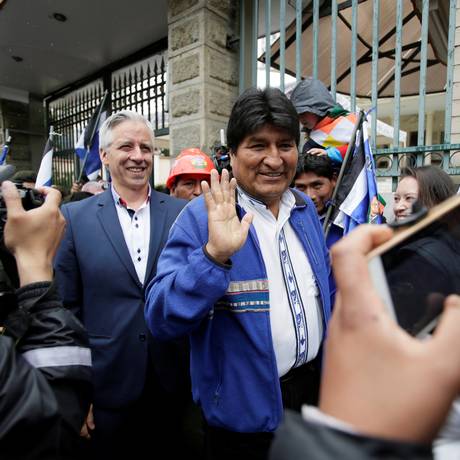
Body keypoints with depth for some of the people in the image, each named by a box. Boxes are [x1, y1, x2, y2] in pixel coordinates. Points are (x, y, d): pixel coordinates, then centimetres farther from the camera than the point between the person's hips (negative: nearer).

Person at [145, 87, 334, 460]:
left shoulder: (305, 208, 0)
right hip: (245, 407, -5)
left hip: (315, 385, 6)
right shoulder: (201, 216, -19)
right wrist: (213, 255, -38)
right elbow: (161, 319, -23)